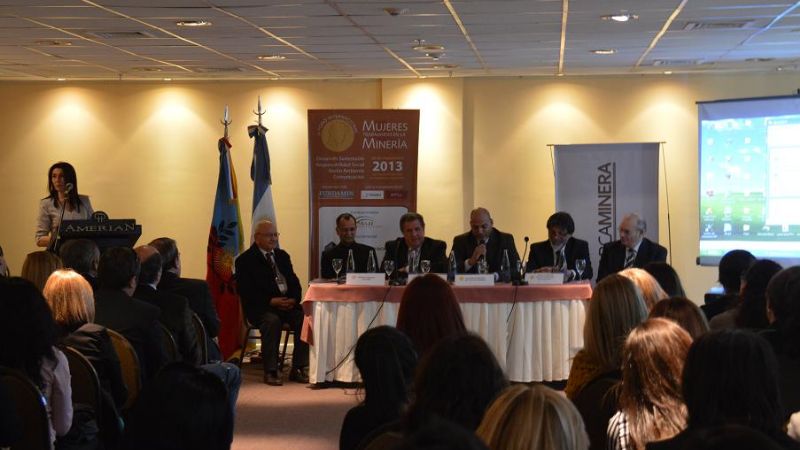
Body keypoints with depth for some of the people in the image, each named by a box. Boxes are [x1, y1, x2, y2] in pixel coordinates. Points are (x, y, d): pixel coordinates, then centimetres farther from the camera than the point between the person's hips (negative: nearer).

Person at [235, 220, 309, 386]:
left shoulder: (282, 256, 19)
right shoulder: (245, 260, 0)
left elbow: (294, 282, 15)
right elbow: (246, 292, -9)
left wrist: (294, 299, -8)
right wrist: (271, 301, -19)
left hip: (287, 303, 5)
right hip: (260, 307, -5)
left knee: (304, 318, -24)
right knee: (272, 320, -36)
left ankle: (298, 369, -18)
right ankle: (270, 372, -27)